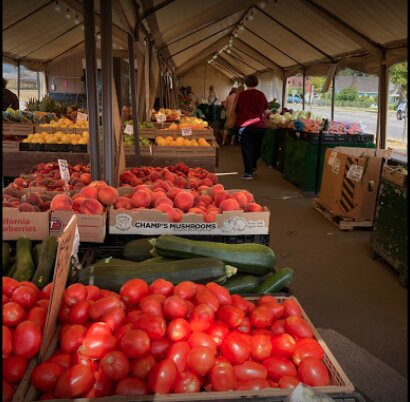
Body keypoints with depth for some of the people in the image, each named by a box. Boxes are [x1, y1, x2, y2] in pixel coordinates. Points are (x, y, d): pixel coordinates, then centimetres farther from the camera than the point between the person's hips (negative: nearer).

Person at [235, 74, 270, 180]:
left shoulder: (241, 94, -3)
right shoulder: (261, 94, 1)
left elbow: (236, 110, 5)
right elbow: (267, 111, 6)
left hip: (245, 125, -2)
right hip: (260, 125, 2)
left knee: (247, 149, 4)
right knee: (256, 148, 21)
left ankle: (248, 172, -1)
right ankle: (253, 167, 34)